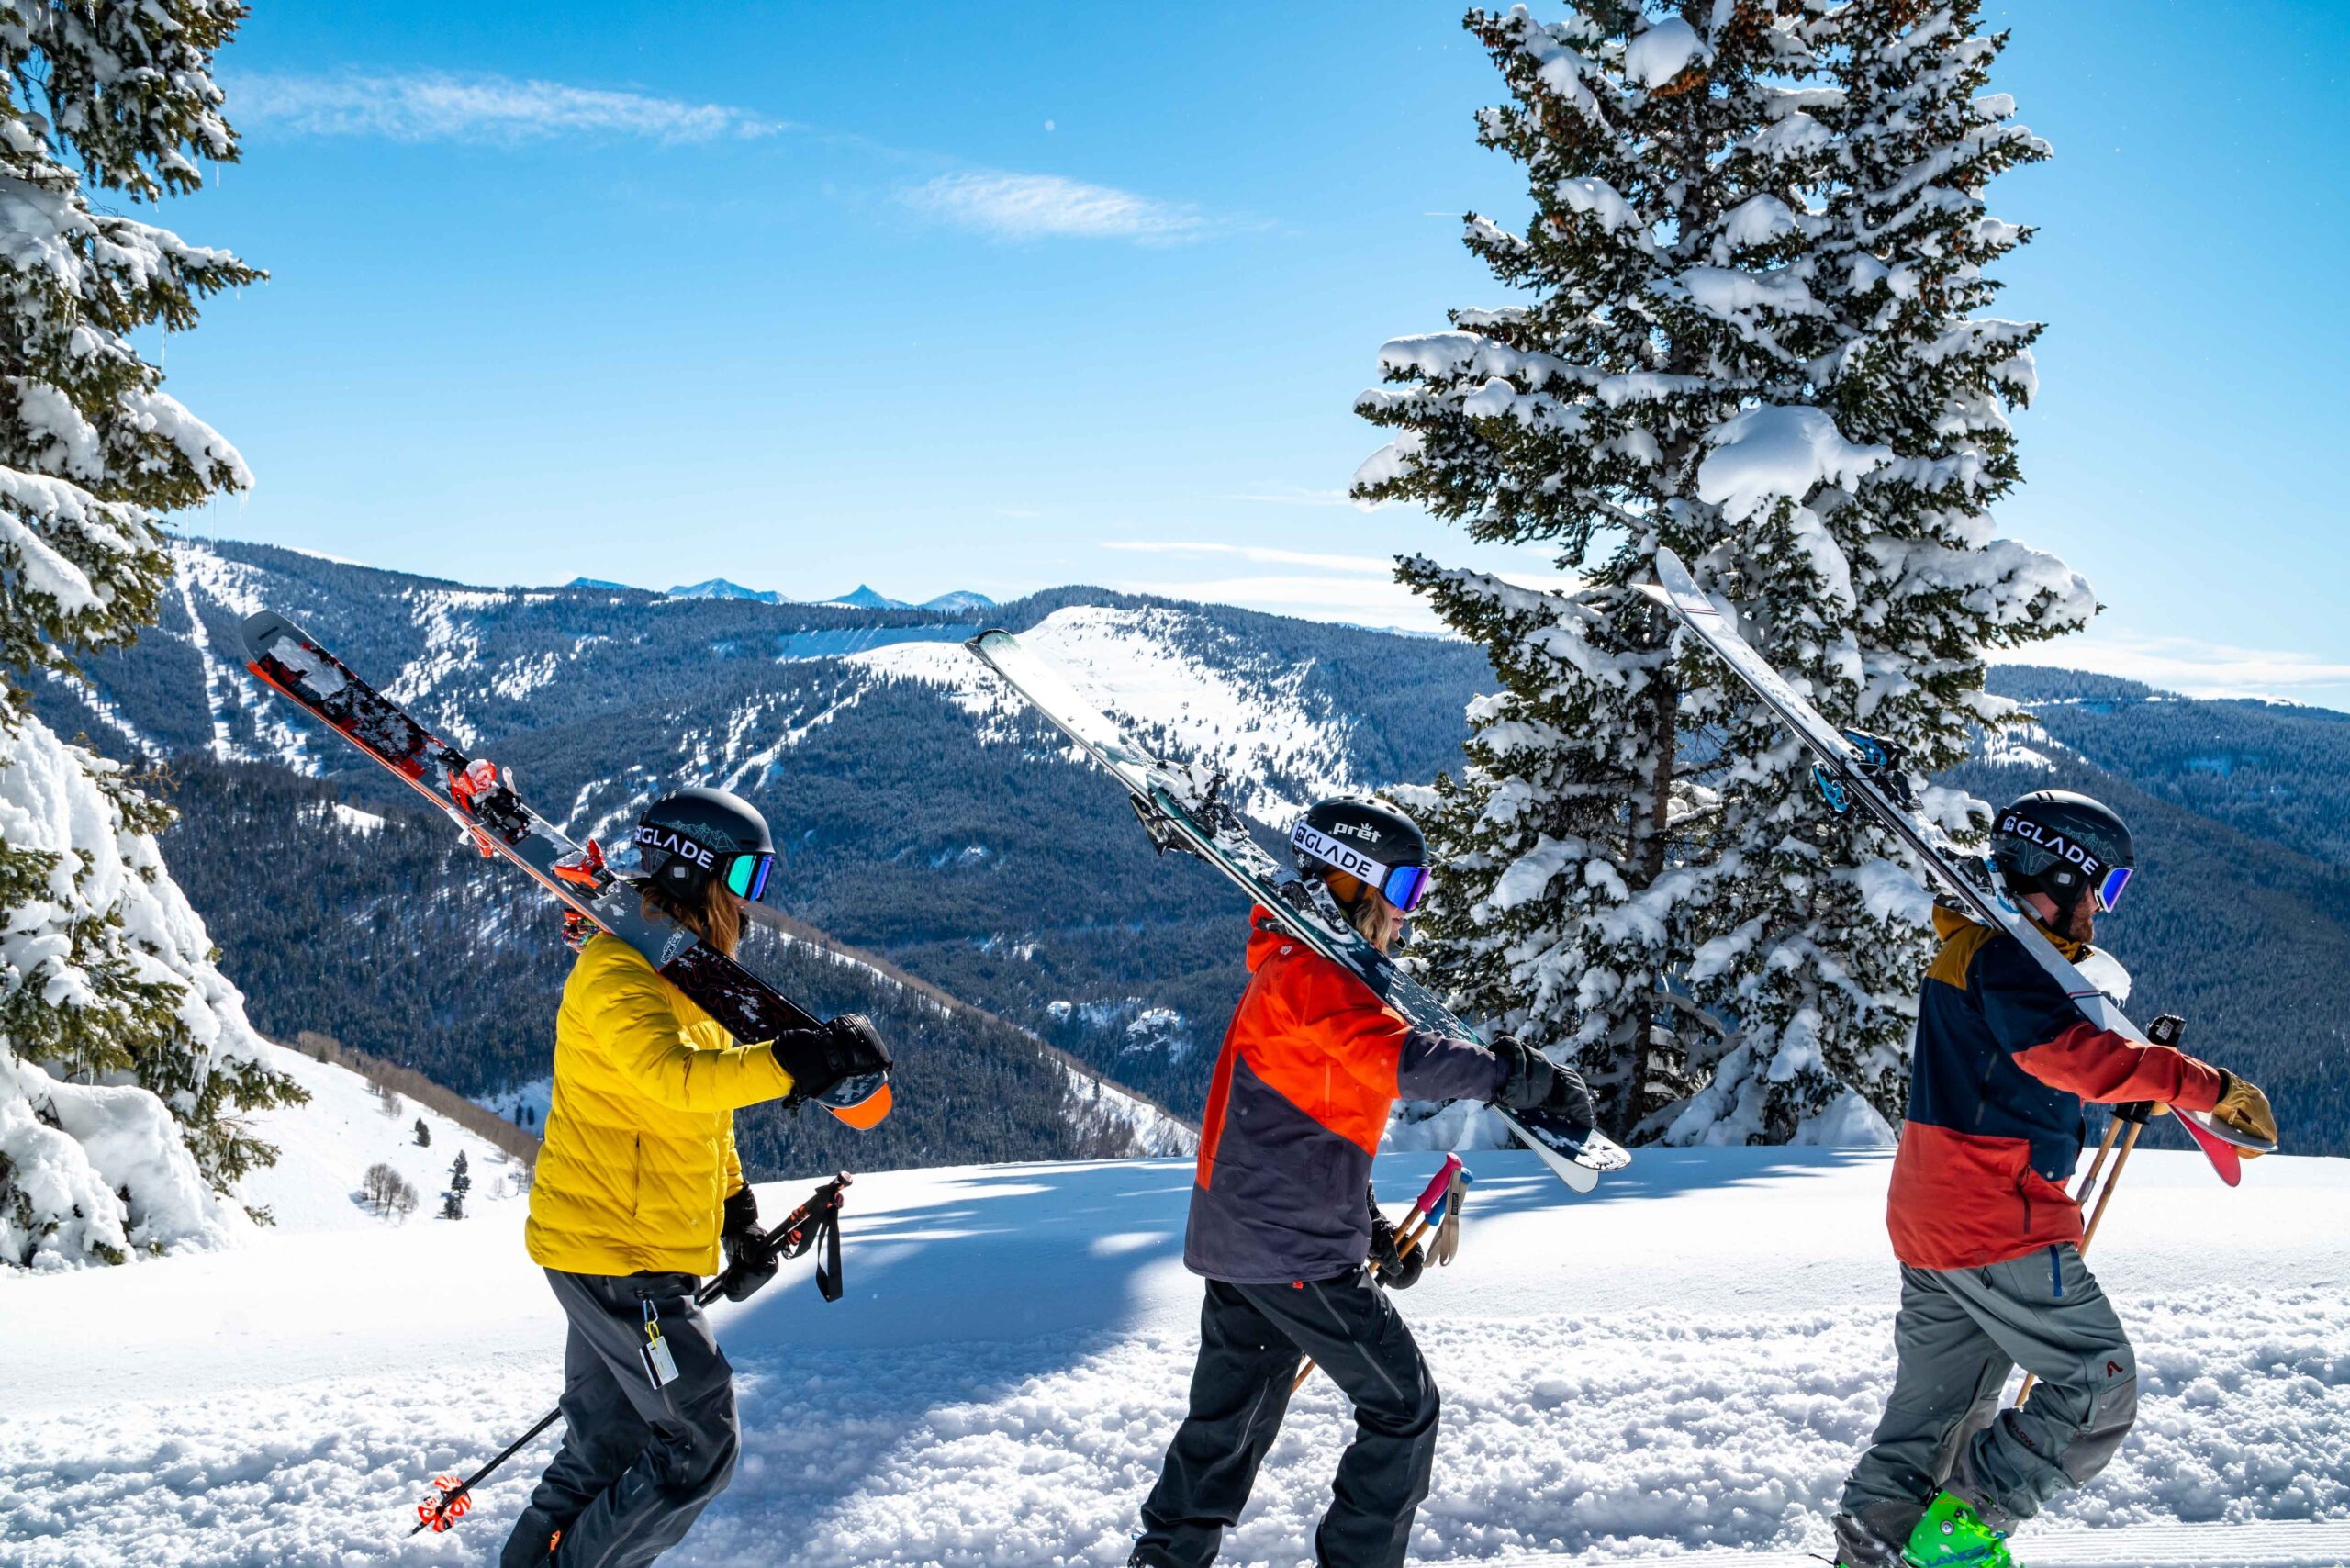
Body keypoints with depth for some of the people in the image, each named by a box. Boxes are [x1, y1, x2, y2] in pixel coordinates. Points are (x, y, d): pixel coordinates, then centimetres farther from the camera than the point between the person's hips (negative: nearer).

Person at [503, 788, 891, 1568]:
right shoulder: (617, 974, -18)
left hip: (643, 1254, 10)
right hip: (611, 1252, -10)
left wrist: (739, 1214, 22)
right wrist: (803, 1058, -43)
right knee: (700, 1447, -5)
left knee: (607, 1451, 18)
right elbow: (677, 1078, -37)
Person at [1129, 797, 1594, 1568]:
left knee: (1231, 1418, 18)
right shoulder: (1308, 971, -15)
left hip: (1239, 1241, 10)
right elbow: (1396, 1056, -33)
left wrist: (1370, 1228, 20)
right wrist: (1523, 1075, -31)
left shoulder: (1299, 970, 18)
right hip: (1293, 1249, -10)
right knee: (1402, 1407, 1)